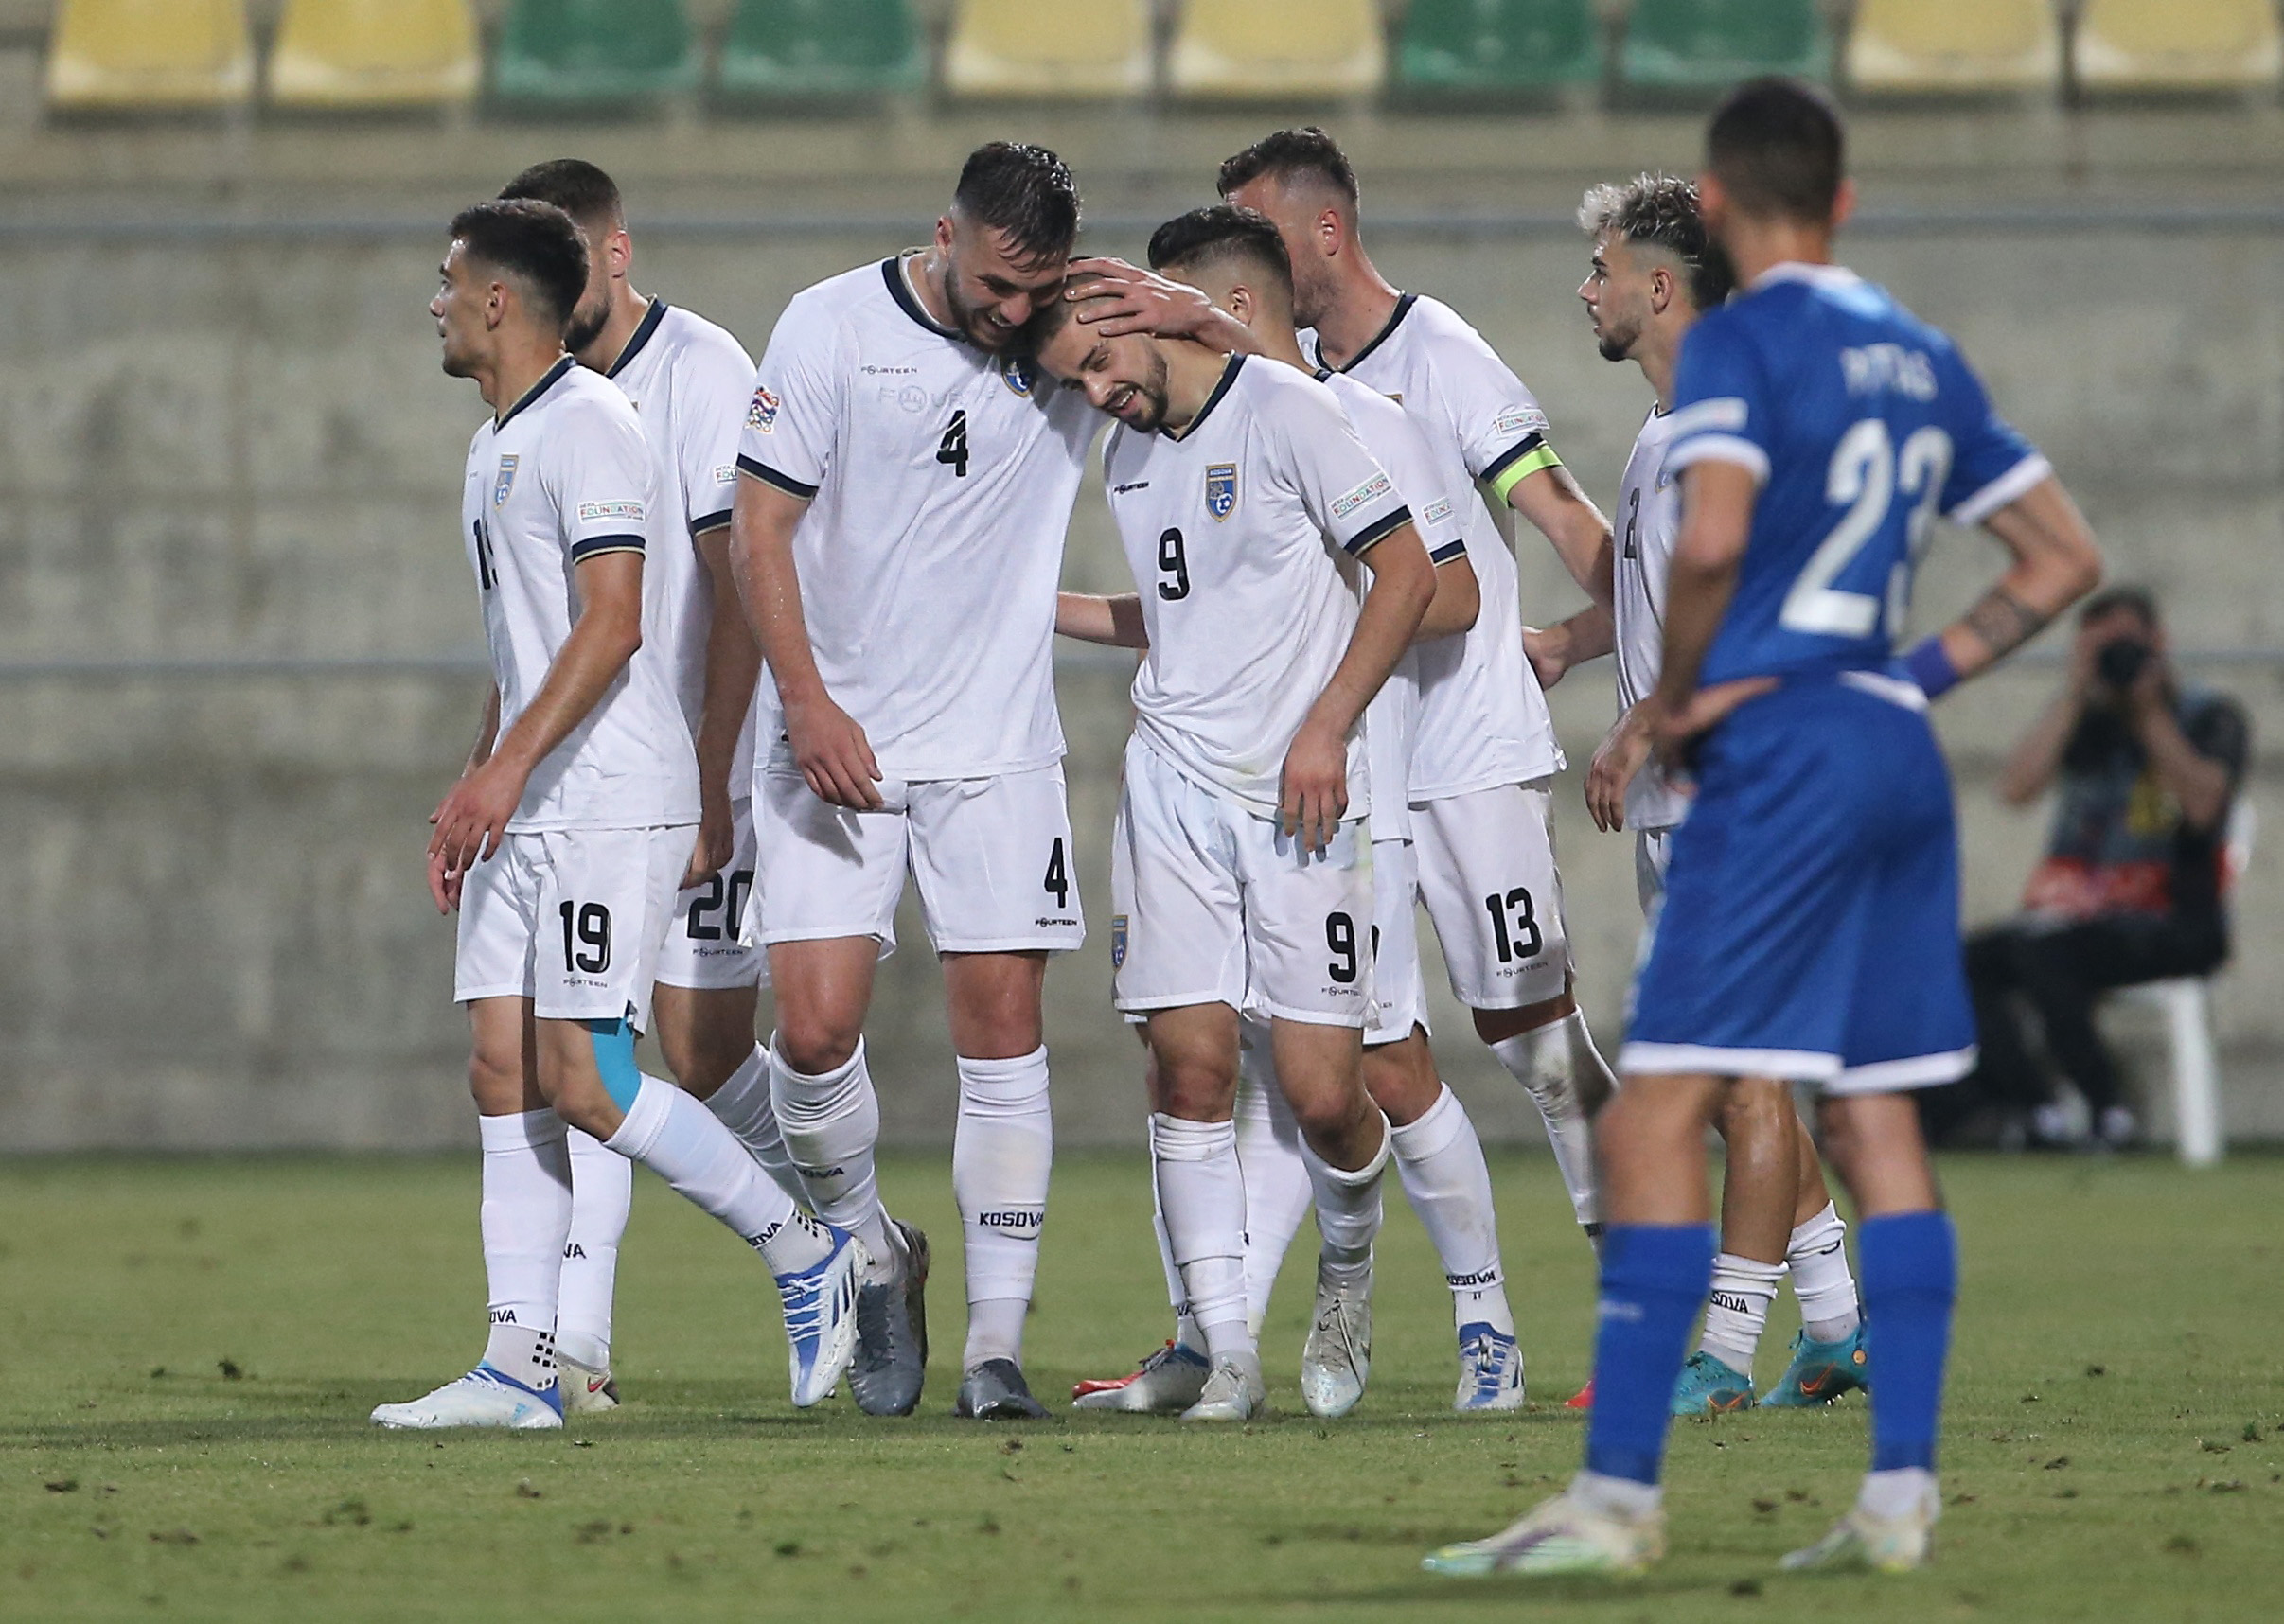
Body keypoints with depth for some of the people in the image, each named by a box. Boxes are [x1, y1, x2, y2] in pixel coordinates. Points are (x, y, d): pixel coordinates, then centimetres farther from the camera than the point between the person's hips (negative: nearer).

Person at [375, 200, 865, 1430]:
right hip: (526, 818, 10)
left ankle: (807, 1254, 2)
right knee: (504, 1075, 2)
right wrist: (470, 791, 24)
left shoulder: (589, 429, -12)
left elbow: (611, 623, -21)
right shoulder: (495, 448, 19)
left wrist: (510, 766, -26)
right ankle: (521, 1367, 0)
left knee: (581, 1078, -13)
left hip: (611, 807, -10)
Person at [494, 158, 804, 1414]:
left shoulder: (703, 374, -12)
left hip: (697, 775, -6)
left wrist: (707, 784, -20)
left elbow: (740, 591, -16)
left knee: (703, 1051, -5)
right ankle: (575, 1348, -7)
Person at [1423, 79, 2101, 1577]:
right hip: (1900, 750, 8)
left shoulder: (1743, 339, -7)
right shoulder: (1920, 355, 15)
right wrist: (1926, 668, 15)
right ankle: (1903, 1495, 3)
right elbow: (2064, 558, 18)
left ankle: (1619, 1496, -13)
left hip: (1783, 754, -8)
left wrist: (1675, 697, -8)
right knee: (1877, 1126, 8)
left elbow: (1712, 537, -23)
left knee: (1657, 1122, -8)